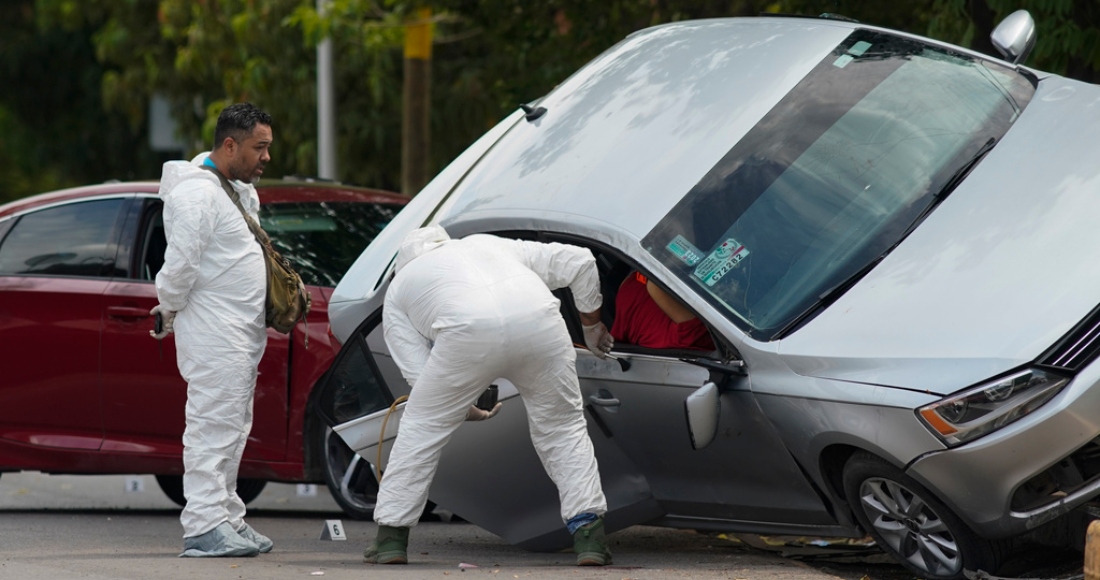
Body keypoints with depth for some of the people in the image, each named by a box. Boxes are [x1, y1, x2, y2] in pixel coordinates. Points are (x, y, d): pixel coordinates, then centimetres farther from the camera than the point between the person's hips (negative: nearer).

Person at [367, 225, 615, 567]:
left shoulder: (398, 289, 32)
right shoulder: (490, 245, 40)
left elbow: (422, 379, 22)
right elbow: (579, 261, 32)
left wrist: (469, 411, 37)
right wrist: (592, 325, 43)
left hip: (470, 332, -2)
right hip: (539, 320, 2)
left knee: (421, 427, 18)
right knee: (563, 428, 20)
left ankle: (391, 538, 20)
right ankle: (589, 537, 12)